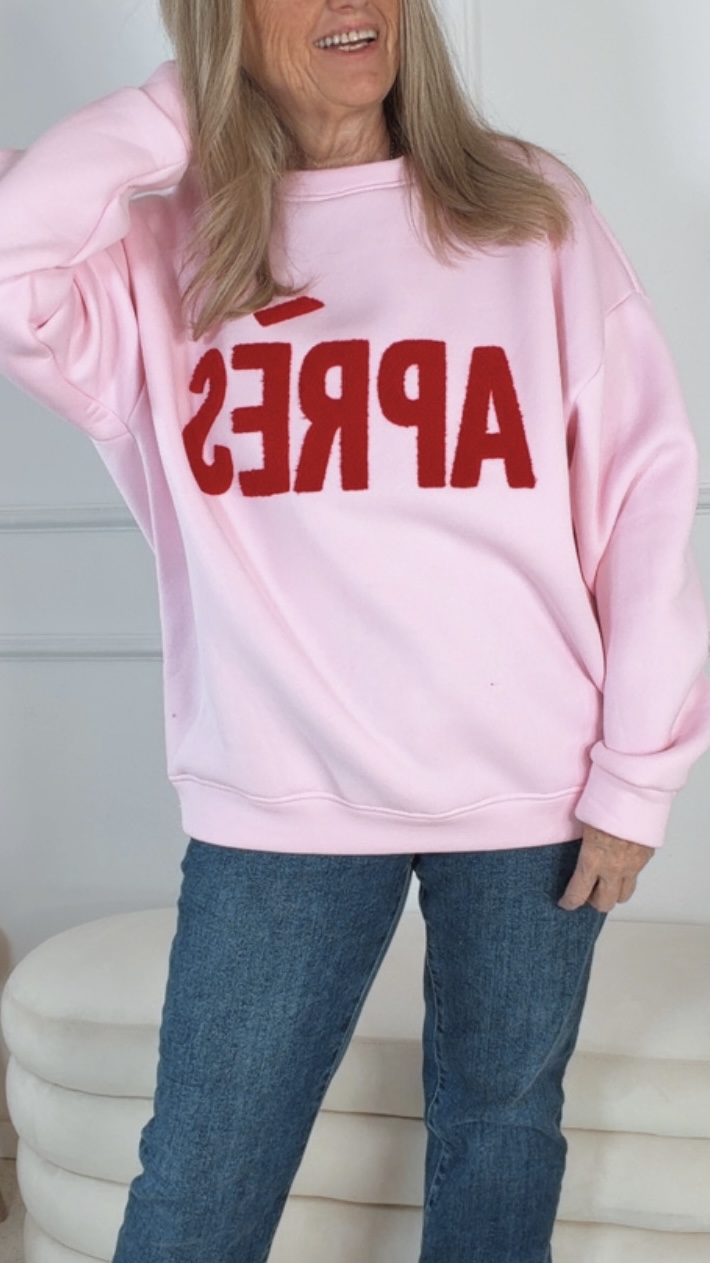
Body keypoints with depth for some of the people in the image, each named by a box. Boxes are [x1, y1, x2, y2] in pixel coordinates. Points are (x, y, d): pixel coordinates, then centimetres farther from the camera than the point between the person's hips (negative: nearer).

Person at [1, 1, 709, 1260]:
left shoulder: (530, 208, 2)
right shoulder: (160, 248, 3)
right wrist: (176, 112, -5)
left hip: (532, 791, 1)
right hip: (279, 801, 0)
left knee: (501, 1131, 17)